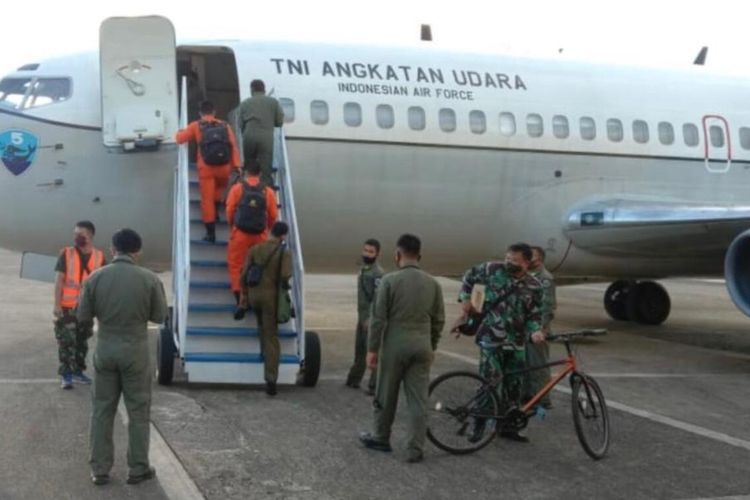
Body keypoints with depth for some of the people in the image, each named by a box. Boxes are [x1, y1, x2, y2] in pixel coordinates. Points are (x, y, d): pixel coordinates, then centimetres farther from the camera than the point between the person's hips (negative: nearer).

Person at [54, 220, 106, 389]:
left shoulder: (99, 256, -1)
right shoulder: (66, 254, -6)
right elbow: (59, 280, -8)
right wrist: (57, 304, -13)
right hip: (67, 306, -3)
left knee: (82, 341, 14)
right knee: (66, 341, -5)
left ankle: (78, 370, 28)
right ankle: (66, 375, 0)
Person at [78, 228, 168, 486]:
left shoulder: (95, 278, -6)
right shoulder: (149, 279, -10)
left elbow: (83, 316, 0)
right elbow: (159, 316, -2)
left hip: (105, 348, 2)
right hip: (135, 350, -2)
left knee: (102, 410, 12)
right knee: (138, 411, 10)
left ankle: (100, 469, 16)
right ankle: (138, 469, 16)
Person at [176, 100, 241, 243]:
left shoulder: (196, 126, 7)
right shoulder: (225, 125, 11)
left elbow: (180, 139, 10)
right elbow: (234, 146, 4)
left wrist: (179, 132, 33)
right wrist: (237, 166, 2)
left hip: (206, 168, -2)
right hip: (224, 167, 2)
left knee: (207, 199, 2)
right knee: (220, 186, 35)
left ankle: (210, 233, -1)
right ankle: (216, 208, 18)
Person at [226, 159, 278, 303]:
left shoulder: (237, 188, -5)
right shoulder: (268, 191, -2)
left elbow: (230, 211, -2)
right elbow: (273, 215, 1)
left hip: (240, 233, -1)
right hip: (260, 235, 1)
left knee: (236, 265, 9)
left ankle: (239, 295, 3)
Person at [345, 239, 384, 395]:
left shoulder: (378, 273, -15)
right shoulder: (363, 269, 13)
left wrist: (371, 319, -27)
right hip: (362, 317, 9)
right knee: (359, 349, 19)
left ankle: (374, 385, -3)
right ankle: (354, 379, 31)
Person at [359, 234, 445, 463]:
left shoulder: (390, 280, -9)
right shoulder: (433, 283, 3)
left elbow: (378, 318, -9)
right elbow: (439, 320, 8)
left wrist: (372, 348, -3)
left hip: (395, 346, -3)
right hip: (422, 347, 3)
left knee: (386, 397, 13)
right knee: (418, 400, 5)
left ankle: (381, 439, 28)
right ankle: (415, 450, 5)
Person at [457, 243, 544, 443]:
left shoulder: (533, 286, 1)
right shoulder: (493, 270, -5)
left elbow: (534, 315, 4)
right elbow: (470, 275, 11)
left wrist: (535, 330, -16)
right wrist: (465, 298, 2)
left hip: (516, 343, 3)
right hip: (491, 339, -3)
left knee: (514, 386, 9)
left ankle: (507, 426, 22)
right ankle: (478, 426, 4)